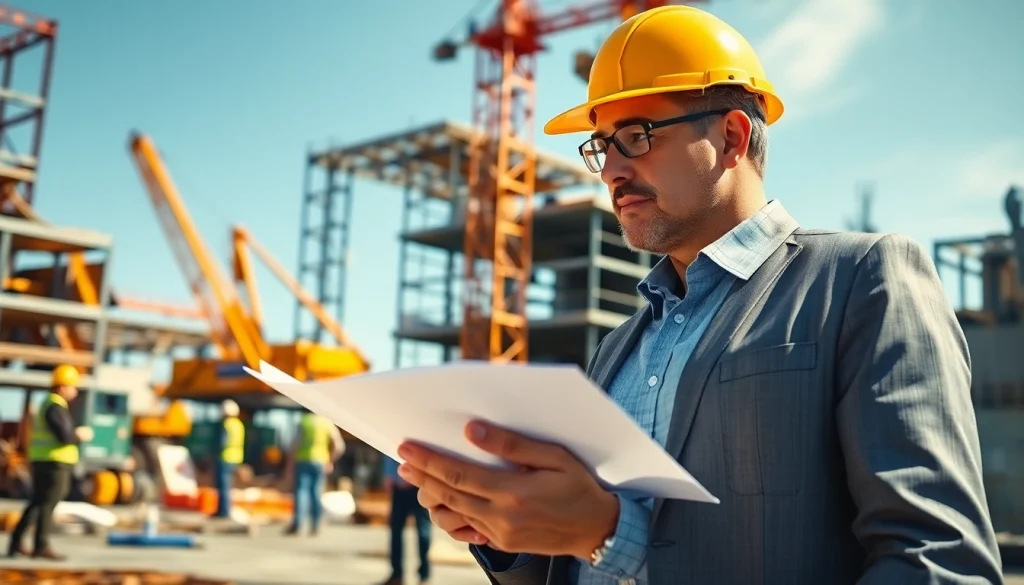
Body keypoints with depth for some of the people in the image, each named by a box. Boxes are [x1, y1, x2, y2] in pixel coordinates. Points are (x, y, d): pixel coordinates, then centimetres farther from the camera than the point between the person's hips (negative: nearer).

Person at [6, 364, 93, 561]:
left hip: (42, 462, 10)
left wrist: (75, 434, 11)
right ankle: (42, 546, -4)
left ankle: (16, 542, 16)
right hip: (55, 463, -10)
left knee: (37, 502, 14)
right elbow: (64, 436, -24)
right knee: (48, 503, -6)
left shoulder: (48, 404, 18)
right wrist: (81, 436, -6)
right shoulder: (55, 408, -14)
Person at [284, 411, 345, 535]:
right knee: (316, 493, 10)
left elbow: (296, 442, -9)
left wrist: (292, 458, 2)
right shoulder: (328, 424, 4)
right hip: (320, 462, 3)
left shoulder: (304, 421, -4)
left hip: (304, 460, -3)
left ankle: (296, 524, -16)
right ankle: (315, 526, 11)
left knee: (301, 491, -5)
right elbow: (339, 446, 0)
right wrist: (330, 461, 10)